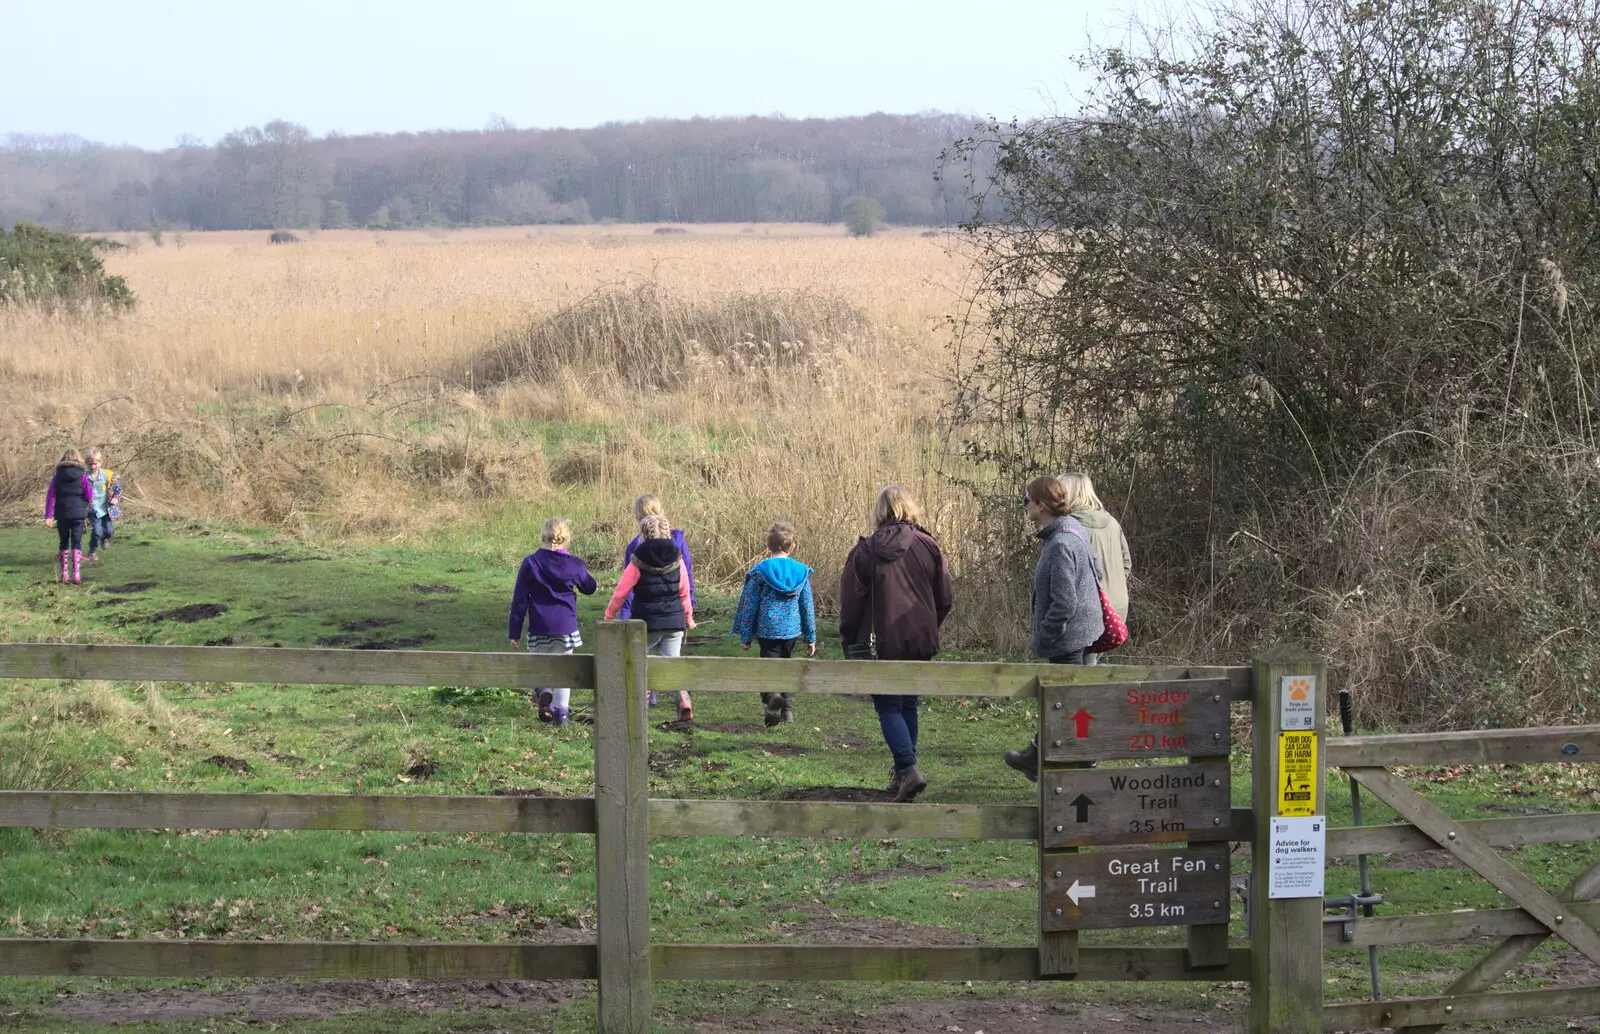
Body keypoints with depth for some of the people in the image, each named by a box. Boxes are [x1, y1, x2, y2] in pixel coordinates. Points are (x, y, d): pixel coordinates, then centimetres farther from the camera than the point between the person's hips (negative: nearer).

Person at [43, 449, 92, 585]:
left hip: (61, 515, 2)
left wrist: (48, 516, -2)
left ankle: (64, 573, 16)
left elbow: (50, 496, -2)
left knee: (63, 543, 13)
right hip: (78, 514, -2)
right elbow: (89, 496, -5)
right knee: (76, 543, 2)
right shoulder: (82, 476, -4)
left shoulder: (57, 476, 2)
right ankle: (76, 573, -9)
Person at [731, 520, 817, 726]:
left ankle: (772, 696, -33)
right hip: (792, 630, 3)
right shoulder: (802, 571, 3)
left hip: (768, 630, -3)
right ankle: (787, 708, 24)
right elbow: (808, 607, 8)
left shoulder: (760, 571, -5)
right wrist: (811, 637, 16)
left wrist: (745, 636, 6)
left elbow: (749, 605, -2)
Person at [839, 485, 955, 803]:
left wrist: (850, 644, 6)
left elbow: (850, 604, -6)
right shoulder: (928, 547, -1)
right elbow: (946, 598, 4)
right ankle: (903, 776, 20)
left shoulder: (865, 552, -9)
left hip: (882, 644, -4)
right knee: (908, 706, 16)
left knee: (889, 708, 2)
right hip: (920, 644, 4)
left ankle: (908, 769, -16)